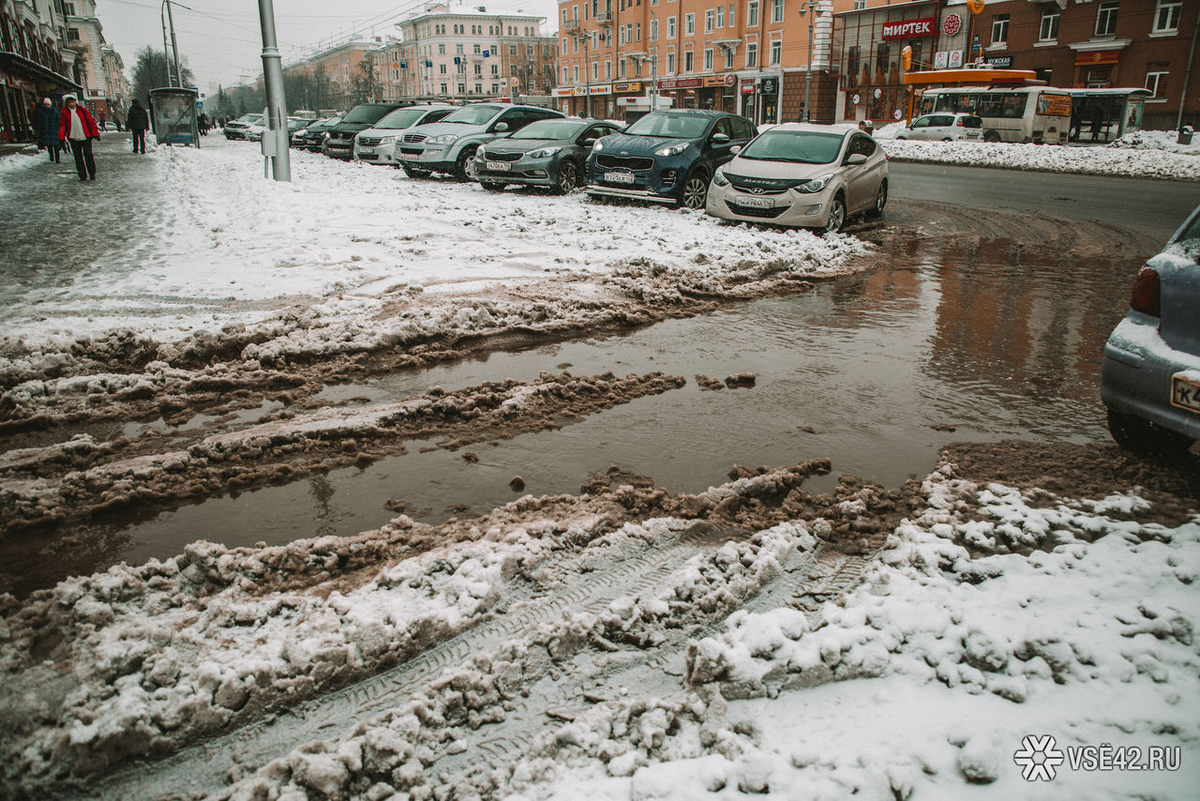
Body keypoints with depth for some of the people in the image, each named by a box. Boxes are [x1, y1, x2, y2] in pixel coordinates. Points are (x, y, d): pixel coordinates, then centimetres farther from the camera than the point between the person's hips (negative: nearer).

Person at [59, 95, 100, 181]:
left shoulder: (82, 110, 4)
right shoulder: (64, 112, 5)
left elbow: (91, 121, 6)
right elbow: (62, 126, 7)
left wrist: (95, 133, 1)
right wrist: (61, 137, -3)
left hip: (86, 137, -1)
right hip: (74, 139, 1)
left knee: (88, 156, -2)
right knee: (78, 158, 2)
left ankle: (92, 174, 9)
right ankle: (82, 175, 8)